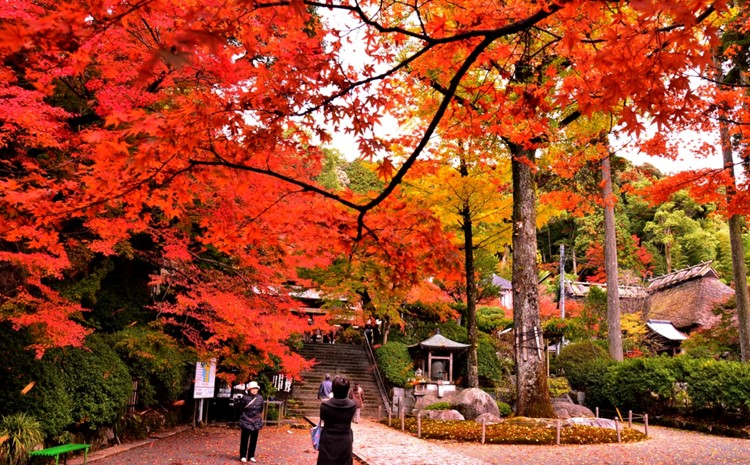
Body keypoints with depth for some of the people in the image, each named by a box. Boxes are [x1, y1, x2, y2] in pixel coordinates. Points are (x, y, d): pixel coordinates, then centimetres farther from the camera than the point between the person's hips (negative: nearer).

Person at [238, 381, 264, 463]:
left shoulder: (260, 398, 4)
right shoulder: (245, 397, -8)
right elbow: (241, 408, 0)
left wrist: (259, 417, 12)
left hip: (256, 422, 4)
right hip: (246, 421, -4)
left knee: (254, 439, 9)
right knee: (244, 439, 2)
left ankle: (251, 456, 19)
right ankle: (243, 456, 12)